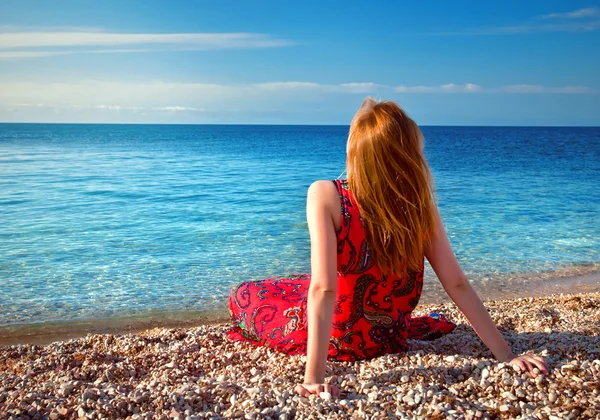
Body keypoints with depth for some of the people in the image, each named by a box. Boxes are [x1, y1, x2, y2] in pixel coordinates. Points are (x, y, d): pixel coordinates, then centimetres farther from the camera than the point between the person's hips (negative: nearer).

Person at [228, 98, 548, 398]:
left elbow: (323, 289, -33)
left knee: (243, 296, 19)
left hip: (339, 338, -6)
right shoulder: (420, 205, -15)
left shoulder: (326, 195, -27)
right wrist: (507, 355, -9)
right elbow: (458, 285, -16)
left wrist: (314, 376, -32)